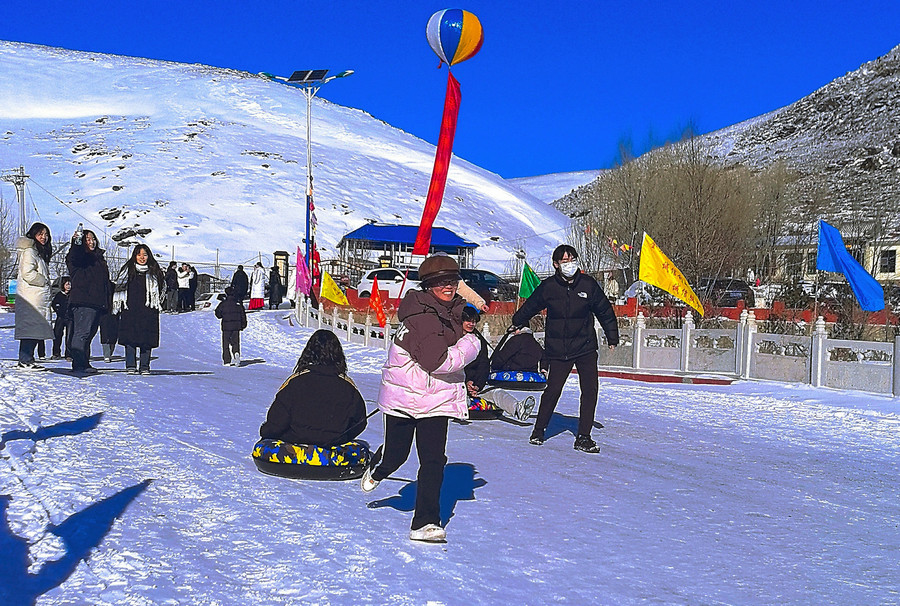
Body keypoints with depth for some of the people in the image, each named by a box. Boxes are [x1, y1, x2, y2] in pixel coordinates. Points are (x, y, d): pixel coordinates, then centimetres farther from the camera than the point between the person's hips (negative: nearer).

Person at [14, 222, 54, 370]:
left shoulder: (40, 252, 23)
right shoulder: (29, 251, -8)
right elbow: (27, 273, -18)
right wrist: (44, 282, -7)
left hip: (39, 299, 10)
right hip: (31, 297, -10)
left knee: (34, 330, 9)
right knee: (30, 328, -12)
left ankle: (25, 360, 12)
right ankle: (25, 361, -12)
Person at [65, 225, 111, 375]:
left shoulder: (99, 258, 25)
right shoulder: (79, 256, 2)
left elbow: (105, 282, 28)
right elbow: (73, 258, -24)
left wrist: (106, 302, 24)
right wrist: (76, 243, -43)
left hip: (97, 303, 8)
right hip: (82, 302, -8)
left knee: (90, 333, 9)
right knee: (82, 332, -13)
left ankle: (84, 363, 14)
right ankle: (79, 364, -16)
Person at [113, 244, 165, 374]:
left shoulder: (154, 272, 10)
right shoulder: (127, 270, 10)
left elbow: (160, 289, 18)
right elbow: (119, 288, 13)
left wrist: (156, 305, 10)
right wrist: (118, 306, 8)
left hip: (148, 311, 0)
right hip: (130, 310, 0)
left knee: (147, 339, -2)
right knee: (130, 338, -3)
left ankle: (145, 367, 5)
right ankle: (130, 366, 2)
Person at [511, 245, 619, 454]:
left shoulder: (588, 284, -1)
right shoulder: (548, 287, -4)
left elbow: (604, 311, 11)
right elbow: (529, 307, 15)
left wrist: (612, 337, 17)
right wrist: (517, 323, 28)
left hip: (585, 347, 1)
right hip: (558, 349, -1)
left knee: (590, 390, -6)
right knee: (553, 390, -3)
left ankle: (583, 438, 4)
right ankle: (539, 430, 20)